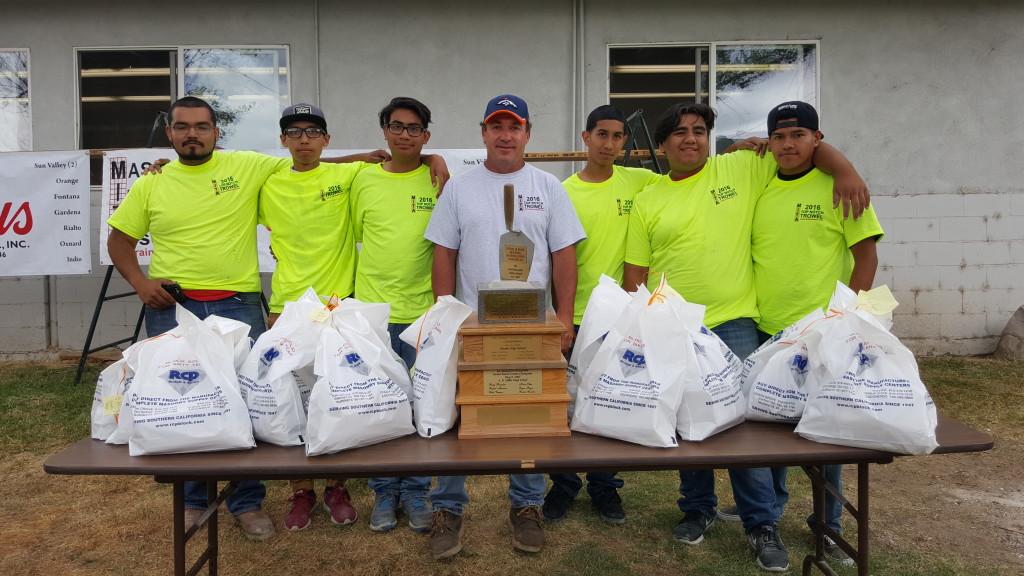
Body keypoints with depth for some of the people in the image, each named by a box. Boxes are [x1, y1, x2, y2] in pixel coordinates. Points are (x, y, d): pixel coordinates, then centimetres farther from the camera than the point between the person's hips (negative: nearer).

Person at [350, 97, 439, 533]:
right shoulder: (365, 180, 6)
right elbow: (354, 233, 14)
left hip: (424, 312, -1)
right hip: (373, 310, 1)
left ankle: (416, 491, 24)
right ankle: (384, 492, 25)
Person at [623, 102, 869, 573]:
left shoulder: (741, 169, 2)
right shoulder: (647, 202, 5)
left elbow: (807, 145, 7)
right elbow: (635, 271, 7)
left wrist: (845, 170, -11)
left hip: (732, 323, -2)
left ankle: (762, 525, 16)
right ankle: (698, 510, 31)